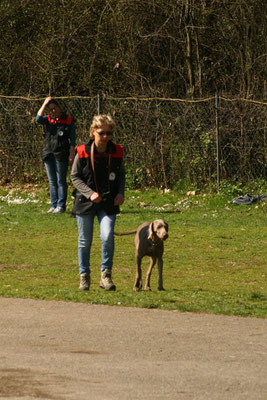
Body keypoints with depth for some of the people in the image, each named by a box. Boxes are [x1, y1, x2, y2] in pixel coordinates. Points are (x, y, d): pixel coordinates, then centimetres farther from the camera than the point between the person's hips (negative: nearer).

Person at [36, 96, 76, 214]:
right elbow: (38, 119, -14)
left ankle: (61, 205, 2)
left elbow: (72, 139, -2)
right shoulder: (48, 119, 8)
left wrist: (71, 155, -9)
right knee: (52, 182, 9)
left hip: (61, 155, -4)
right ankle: (54, 205, 14)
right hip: (48, 154, 4)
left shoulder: (68, 120, -1)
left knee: (61, 181, -1)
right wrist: (45, 104, -8)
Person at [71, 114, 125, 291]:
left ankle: (106, 275, -3)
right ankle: (84, 276, 24)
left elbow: (121, 175, 13)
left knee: (108, 237, -18)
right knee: (85, 241, 8)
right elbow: (75, 177, -2)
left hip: (108, 203, 0)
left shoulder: (117, 152, -1)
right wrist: (90, 193, -14)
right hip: (85, 203, 0)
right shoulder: (83, 152, -8)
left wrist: (120, 193, -3)